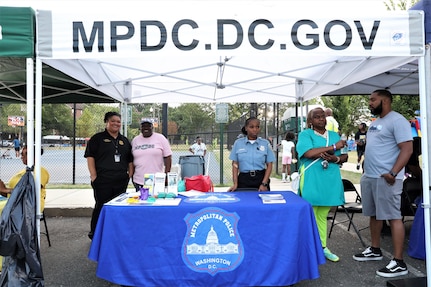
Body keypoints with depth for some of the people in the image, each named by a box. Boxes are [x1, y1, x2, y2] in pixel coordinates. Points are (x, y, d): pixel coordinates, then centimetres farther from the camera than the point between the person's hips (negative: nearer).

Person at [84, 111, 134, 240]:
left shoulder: (124, 140, 16)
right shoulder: (97, 138, 2)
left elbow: (130, 160, 20)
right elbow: (90, 157, -5)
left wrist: (130, 175, 8)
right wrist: (94, 176, -12)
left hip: (121, 182, 5)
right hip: (103, 181, -5)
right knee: (101, 207, 1)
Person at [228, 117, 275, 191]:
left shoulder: (265, 143, 1)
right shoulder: (238, 143, 2)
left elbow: (269, 165, 1)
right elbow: (235, 164, 2)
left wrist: (264, 184, -8)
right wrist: (235, 183, -7)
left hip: (261, 178, 0)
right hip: (243, 179, 0)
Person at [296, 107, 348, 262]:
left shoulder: (335, 135, 15)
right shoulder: (305, 134, -1)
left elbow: (344, 157, 14)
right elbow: (308, 153, -18)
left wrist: (335, 158, -10)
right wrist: (334, 147, -14)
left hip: (330, 181, 5)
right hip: (311, 181, -5)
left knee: (323, 216, 12)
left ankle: (323, 247, 20)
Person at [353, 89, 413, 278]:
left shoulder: (397, 120, -11)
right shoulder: (374, 123, 18)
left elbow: (407, 149, -17)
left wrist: (392, 173, -23)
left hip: (385, 178, -9)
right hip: (368, 176, 9)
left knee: (393, 217, -5)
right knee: (374, 215, 17)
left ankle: (399, 262, 1)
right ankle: (375, 250, 31)